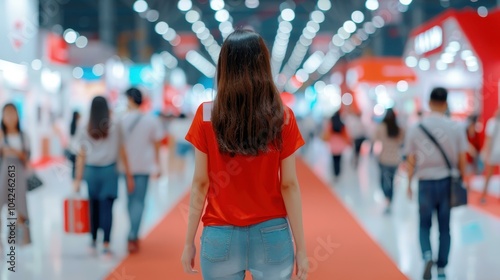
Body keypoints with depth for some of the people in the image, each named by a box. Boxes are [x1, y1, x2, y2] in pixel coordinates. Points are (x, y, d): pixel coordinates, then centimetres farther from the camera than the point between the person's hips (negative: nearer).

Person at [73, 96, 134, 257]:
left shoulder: (84, 130, 0)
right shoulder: (113, 129, -2)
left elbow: (81, 156, -1)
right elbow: (122, 152, 1)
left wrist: (78, 178, 4)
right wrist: (128, 174, 9)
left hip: (91, 171, 2)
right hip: (109, 171, -2)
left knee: (93, 206, 15)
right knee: (107, 208, -3)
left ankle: (94, 241, 28)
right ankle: (106, 246, -8)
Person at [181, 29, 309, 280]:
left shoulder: (206, 116, -7)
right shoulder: (283, 118, -6)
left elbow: (200, 183, -5)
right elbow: (289, 185, -5)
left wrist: (189, 242, 4)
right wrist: (301, 247, 2)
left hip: (221, 237, 0)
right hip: (272, 236, 0)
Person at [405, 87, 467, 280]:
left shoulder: (416, 129, -6)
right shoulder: (456, 128, -5)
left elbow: (411, 161, -1)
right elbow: (461, 160, -2)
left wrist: (409, 184, 11)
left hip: (425, 183, 0)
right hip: (447, 182, 1)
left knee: (424, 225, 15)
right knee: (444, 228, 15)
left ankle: (427, 256, -11)